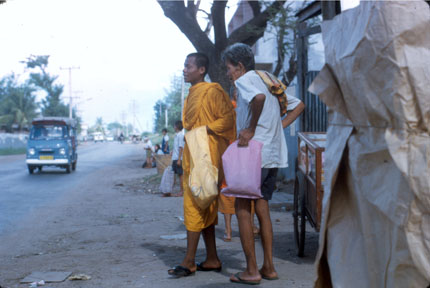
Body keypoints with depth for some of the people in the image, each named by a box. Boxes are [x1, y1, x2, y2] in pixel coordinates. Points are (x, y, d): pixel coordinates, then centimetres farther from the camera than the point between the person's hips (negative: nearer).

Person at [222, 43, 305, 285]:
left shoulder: (245, 80, -7)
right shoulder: (267, 81, 19)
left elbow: (259, 97, -31)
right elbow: (299, 105, 23)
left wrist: (251, 129, -21)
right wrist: (279, 126, 14)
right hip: (274, 155, 8)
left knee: (242, 209, 0)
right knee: (262, 209, 14)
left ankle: (252, 271, 1)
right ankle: (269, 267, 16)